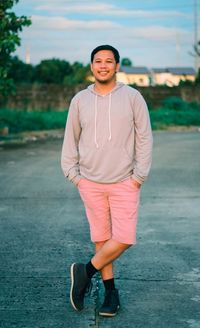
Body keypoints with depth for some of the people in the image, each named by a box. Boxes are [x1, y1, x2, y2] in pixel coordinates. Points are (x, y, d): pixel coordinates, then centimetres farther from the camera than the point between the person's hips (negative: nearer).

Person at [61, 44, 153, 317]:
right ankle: (110, 290, 19)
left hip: (125, 182, -1)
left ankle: (86, 271, 10)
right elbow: (71, 140, 12)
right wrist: (73, 174, 3)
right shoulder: (80, 100, 5)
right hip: (90, 182, 2)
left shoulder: (132, 97, -1)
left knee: (124, 238, -8)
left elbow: (144, 138, 0)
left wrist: (139, 176, -5)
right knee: (101, 238, 6)